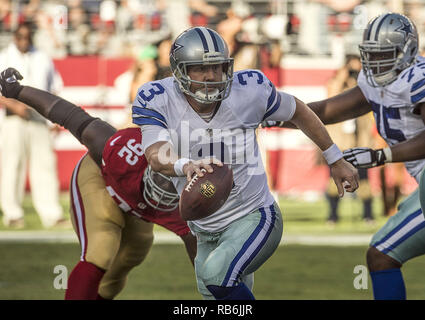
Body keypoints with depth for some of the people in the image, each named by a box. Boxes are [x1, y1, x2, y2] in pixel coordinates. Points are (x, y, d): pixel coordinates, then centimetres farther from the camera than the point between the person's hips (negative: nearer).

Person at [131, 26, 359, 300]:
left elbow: (297, 111, 5)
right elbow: (156, 157, -32)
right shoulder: (157, 100, -16)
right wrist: (187, 166, -56)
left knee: (216, 274, -30)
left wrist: (336, 160, 13)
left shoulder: (249, 90, -15)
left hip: (254, 218, -4)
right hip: (205, 232, 4)